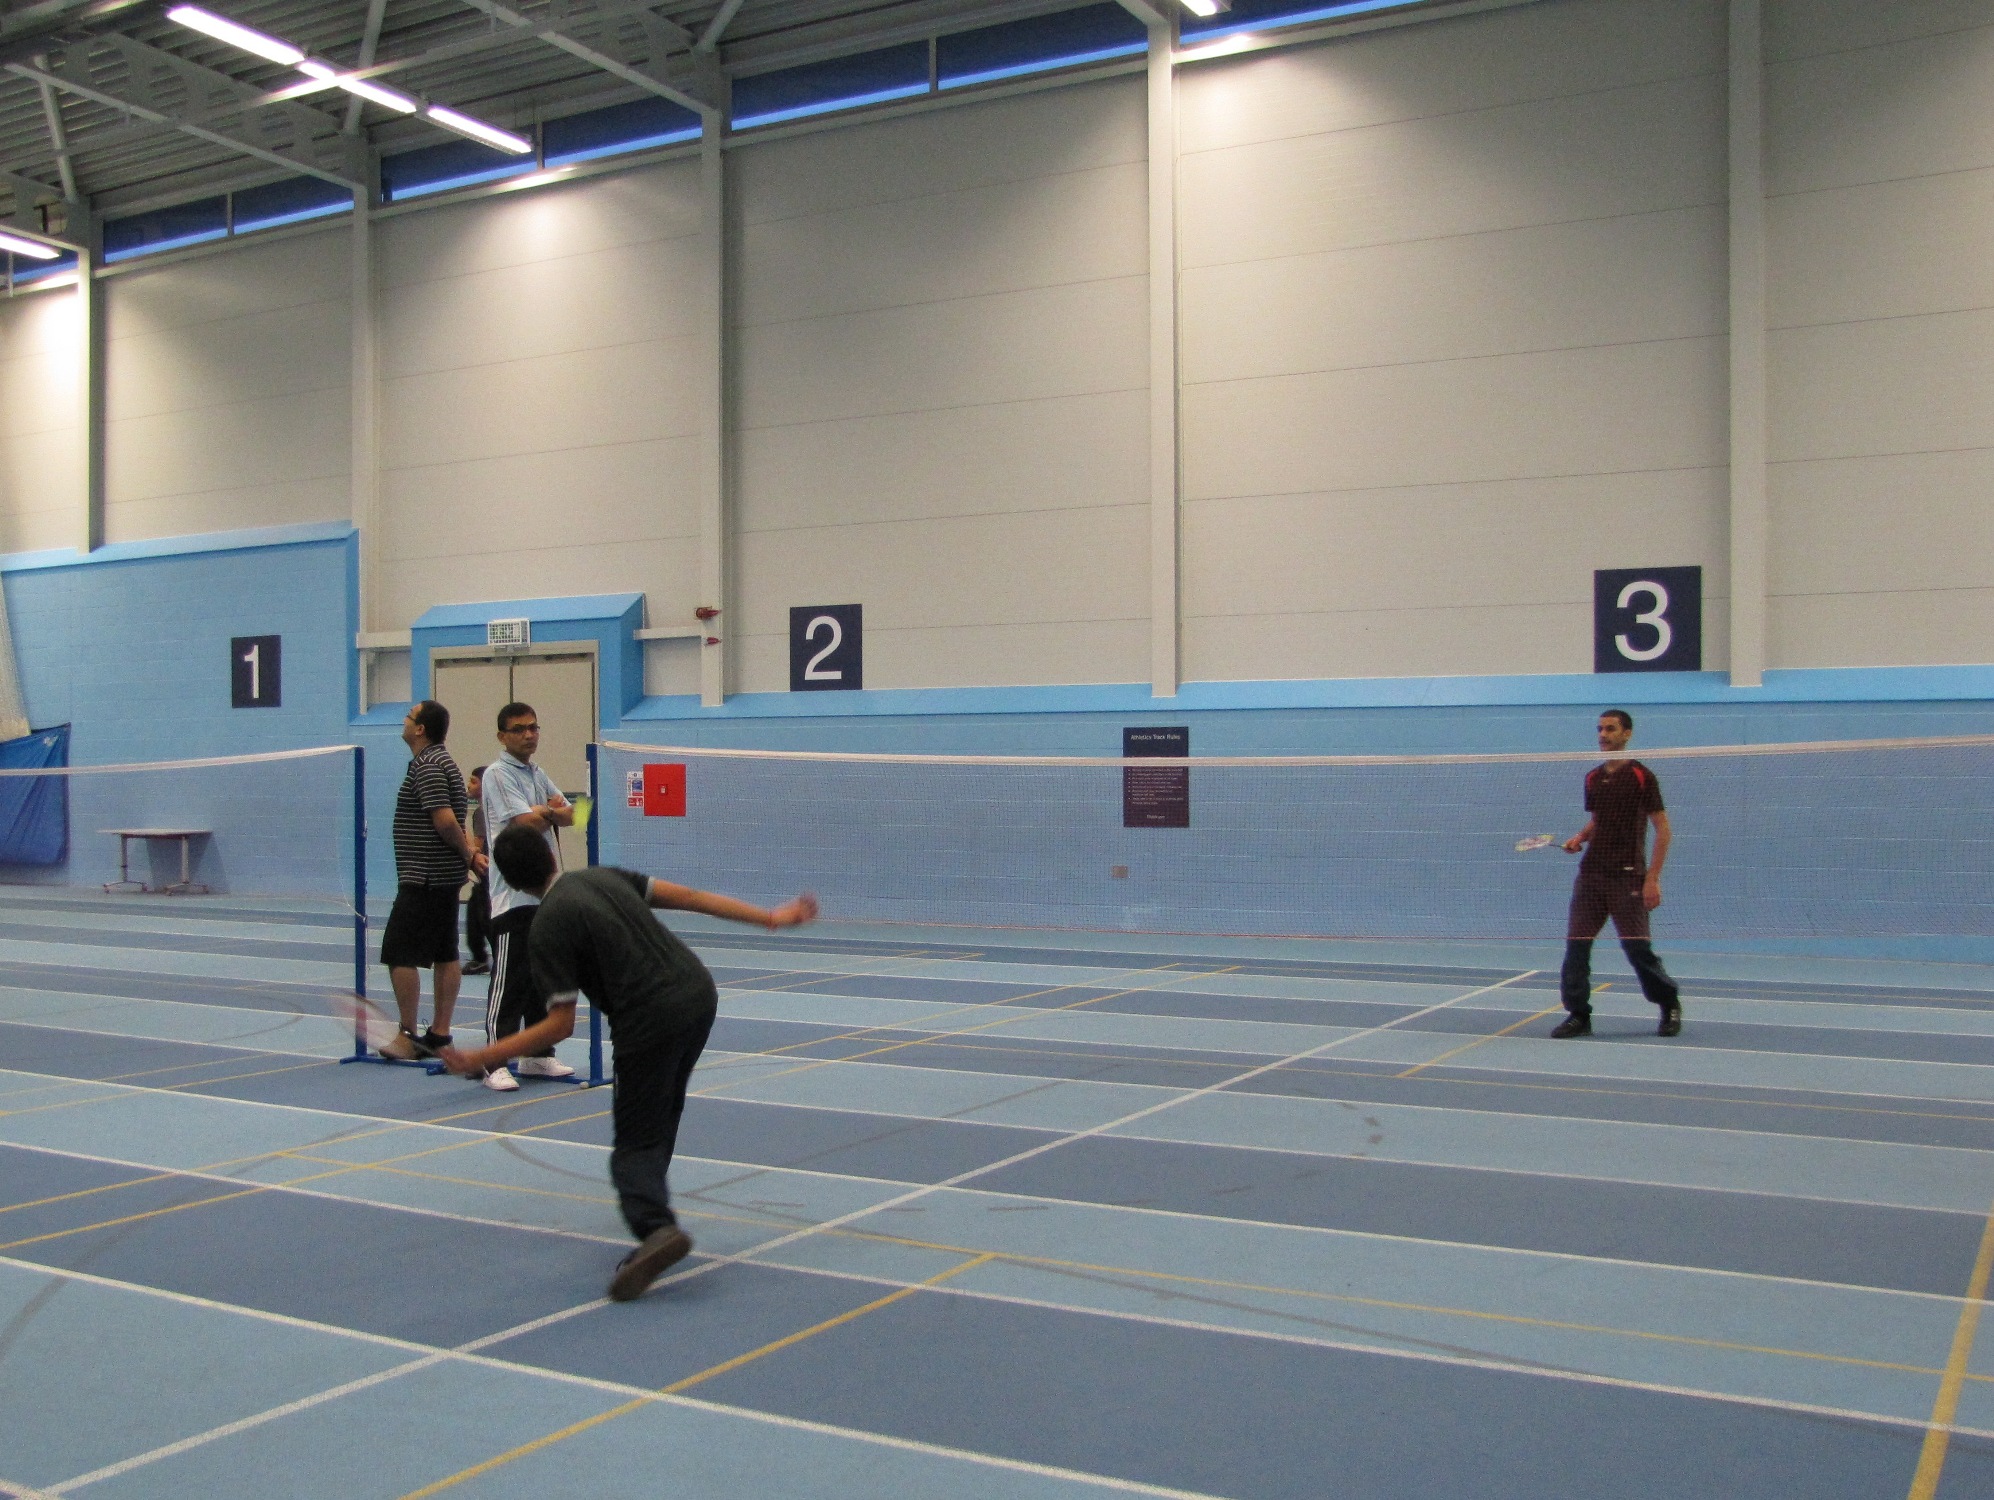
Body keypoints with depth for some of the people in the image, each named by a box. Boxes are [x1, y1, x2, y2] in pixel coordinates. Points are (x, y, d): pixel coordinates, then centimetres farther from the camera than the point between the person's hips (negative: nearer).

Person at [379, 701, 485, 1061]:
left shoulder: (426, 765, -15)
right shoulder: (440, 761, 16)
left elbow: (445, 819, -23)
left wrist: (466, 854, -11)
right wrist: (470, 854, 6)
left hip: (423, 879, -10)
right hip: (446, 876, 10)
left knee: (400, 956, -4)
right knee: (445, 956, 10)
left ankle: (408, 1037, 0)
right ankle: (439, 1035, 14)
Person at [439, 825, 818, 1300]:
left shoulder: (549, 927, -9)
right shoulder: (603, 875, 10)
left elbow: (561, 1025, -10)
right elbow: (688, 896, 10)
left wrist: (482, 1058, -7)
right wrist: (770, 918, 15)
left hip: (650, 1023, -7)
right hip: (699, 992, 7)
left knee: (635, 1145, -1)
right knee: (662, 1113, 28)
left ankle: (656, 1226, -27)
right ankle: (648, 1203, 43)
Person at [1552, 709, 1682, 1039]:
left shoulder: (1641, 776, -6)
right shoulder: (1592, 778, 12)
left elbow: (1662, 829, -7)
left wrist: (1653, 878, -13)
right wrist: (1580, 837, 3)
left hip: (1627, 876, -6)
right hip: (1591, 873, 6)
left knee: (1636, 947, -3)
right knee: (1576, 943, -2)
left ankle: (1670, 1005, 19)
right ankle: (1578, 1015, 5)